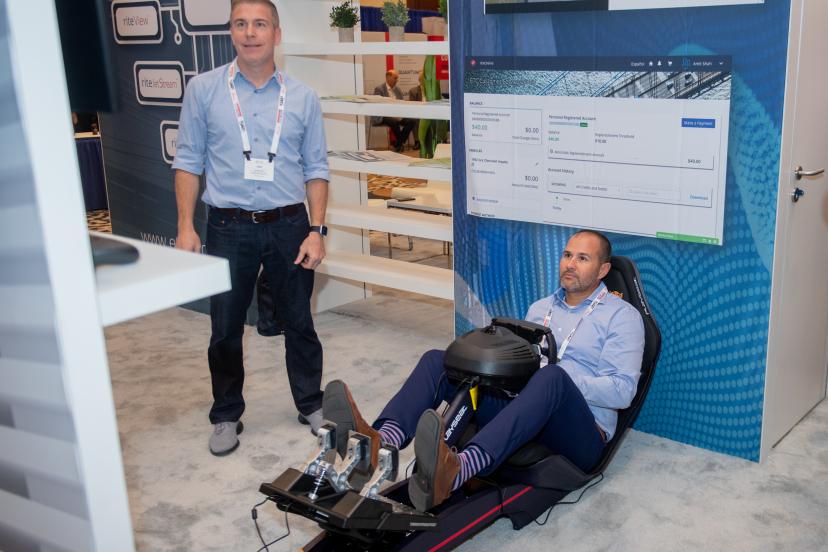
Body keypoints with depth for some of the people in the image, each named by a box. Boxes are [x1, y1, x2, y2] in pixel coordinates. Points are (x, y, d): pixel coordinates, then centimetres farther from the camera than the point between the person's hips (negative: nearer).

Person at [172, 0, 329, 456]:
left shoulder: (302, 98, 3)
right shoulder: (203, 90, 1)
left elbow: (316, 170, 5)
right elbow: (188, 161, 2)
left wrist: (316, 230, -3)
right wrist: (185, 226, -5)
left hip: (289, 225, 1)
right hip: (229, 227, 0)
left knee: (299, 323, 11)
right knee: (225, 328, 9)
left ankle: (310, 404, 30)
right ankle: (226, 415, 26)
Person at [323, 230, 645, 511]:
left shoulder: (622, 316, 6)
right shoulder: (540, 308, 24)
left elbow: (622, 391, -7)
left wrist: (552, 376, -15)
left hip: (582, 433, -5)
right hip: (521, 411, 6)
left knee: (552, 377, -40)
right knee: (437, 360, -10)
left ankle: (454, 472, -63)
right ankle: (382, 442, -42)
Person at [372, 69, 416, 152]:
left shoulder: (398, 89, 17)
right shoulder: (379, 89, -3)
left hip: (396, 115, 6)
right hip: (381, 117, -6)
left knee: (412, 120, -19)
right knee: (395, 121, -38)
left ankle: (398, 143, -11)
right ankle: (400, 143, -15)